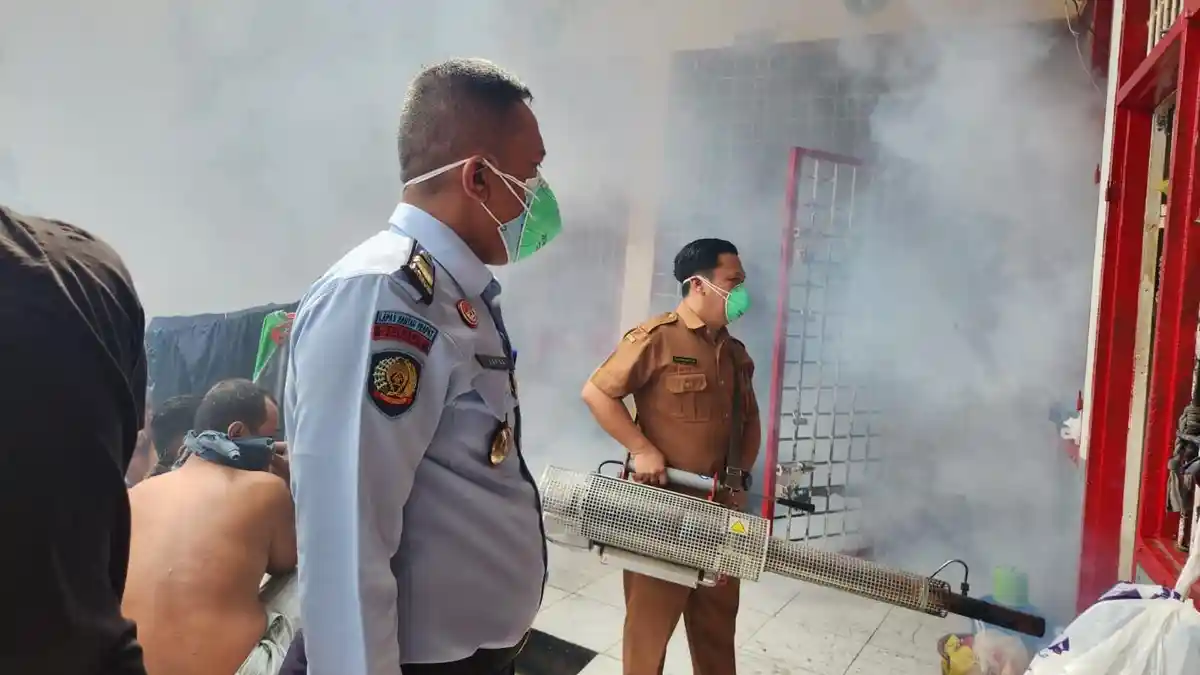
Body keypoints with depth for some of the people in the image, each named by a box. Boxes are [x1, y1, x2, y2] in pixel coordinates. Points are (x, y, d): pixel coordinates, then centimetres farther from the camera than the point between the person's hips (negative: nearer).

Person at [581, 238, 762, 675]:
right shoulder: (656, 338, -13)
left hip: (720, 506, 7)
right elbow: (596, 393, -13)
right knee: (651, 616, 7)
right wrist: (642, 450, -17)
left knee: (718, 617, 18)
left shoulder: (736, 353, 10)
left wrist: (740, 476, 8)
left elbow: (750, 422, 20)